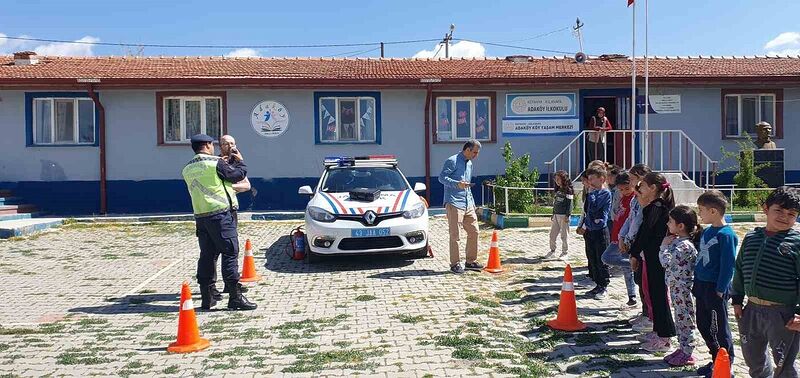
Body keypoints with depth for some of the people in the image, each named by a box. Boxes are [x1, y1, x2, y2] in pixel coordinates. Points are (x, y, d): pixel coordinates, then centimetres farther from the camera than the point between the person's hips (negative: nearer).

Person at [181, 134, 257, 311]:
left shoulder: (187, 169, 11)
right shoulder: (215, 162, -9)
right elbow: (238, 175, -1)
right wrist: (240, 161, 19)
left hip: (200, 216, 7)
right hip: (220, 214, -7)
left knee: (206, 255, 11)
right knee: (230, 253, -3)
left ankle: (206, 297, 14)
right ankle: (235, 297, -4)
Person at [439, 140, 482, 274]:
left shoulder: (469, 163, 20)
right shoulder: (452, 161, -7)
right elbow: (442, 177, -15)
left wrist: (472, 203, 23)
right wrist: (457, 184, -27)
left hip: (468, 204, 8)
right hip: (454, 203, -8)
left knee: (474, 231, 6)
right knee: (455, 235, -4)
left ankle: (471, 261, 17)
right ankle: (455, 264, 3)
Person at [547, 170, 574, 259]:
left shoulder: (568, 190, -8)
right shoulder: (557, 190, 14)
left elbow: (569, 204, -12)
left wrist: (567, 215, -16)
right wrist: (553, 214, 18)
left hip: (564, 215, -7)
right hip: (556, 215, 7)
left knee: (564, 235, -1)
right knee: (552, 234, 8)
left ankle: (565, 252, 9)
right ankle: (552, 251, 19)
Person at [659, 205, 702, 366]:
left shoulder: (685, 245, -24)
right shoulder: (678, 240, 6)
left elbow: (667, 262, -24)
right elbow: (666, 260, 11)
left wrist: (664, 246, -12)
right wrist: (666, 245, 0)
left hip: (683, 288, -10)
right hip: (676, 287, 10)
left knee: (685, 320, 2)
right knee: (679, 318, 17)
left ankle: (687, 354, 13)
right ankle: (683, 349, 29)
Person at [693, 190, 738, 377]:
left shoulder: (726, 234, -17)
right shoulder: (706, 232, 9)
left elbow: (728, 264, -17)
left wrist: (720, 290, -17)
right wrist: (696, 284, 16)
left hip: (716, 289, -9)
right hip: (701, 286, 9)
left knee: (720, 329, 3)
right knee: (703, 325, 16)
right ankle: (716, 360, 30)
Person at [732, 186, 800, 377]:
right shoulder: (751, 238, 6)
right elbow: (739, 270, 16)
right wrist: (737, 300, 14)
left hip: (783, 314, -5)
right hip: (752, 310, 6)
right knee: (753, 358, 21)